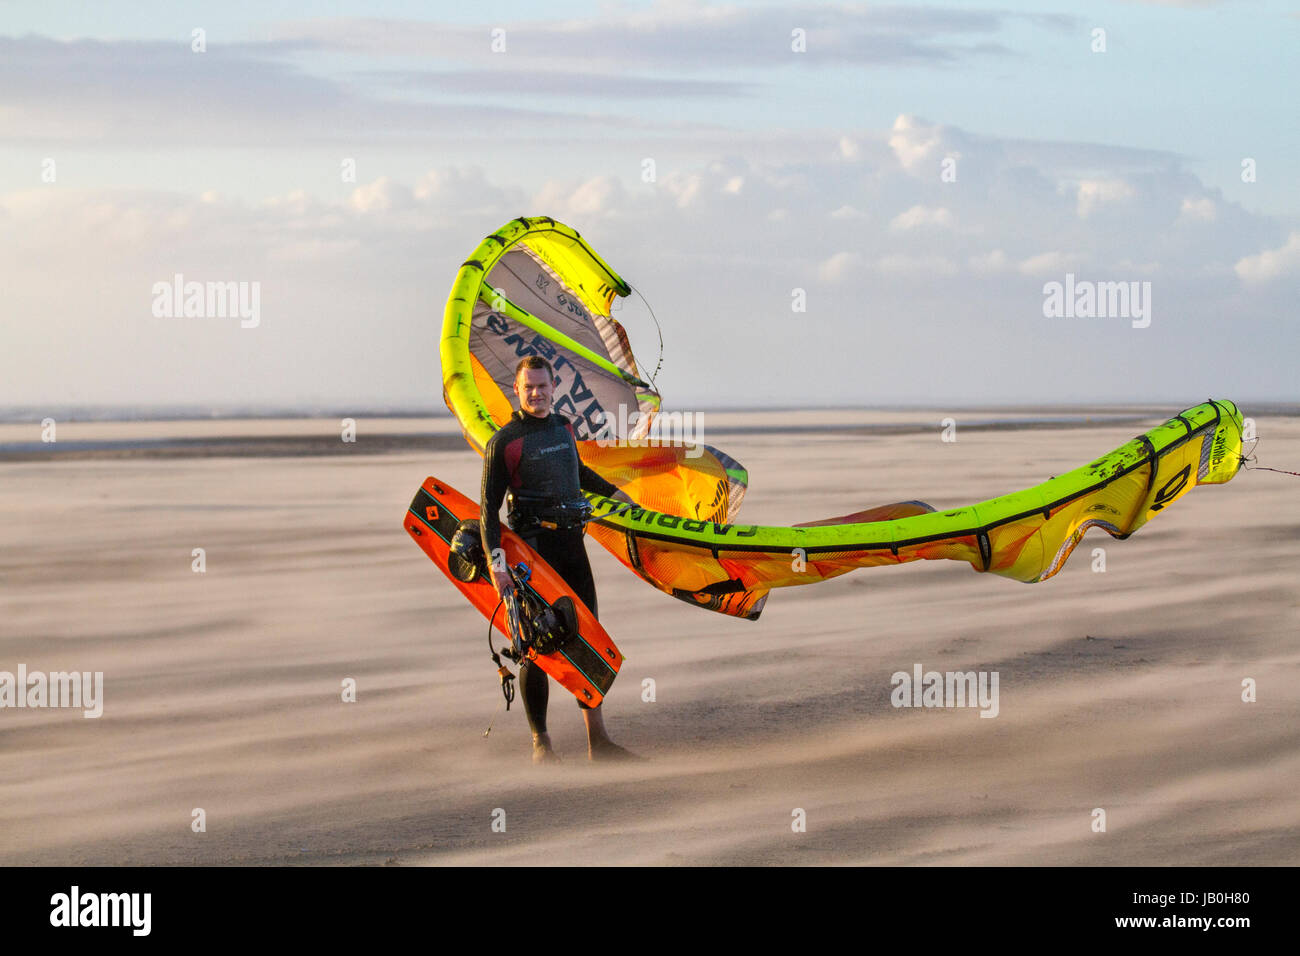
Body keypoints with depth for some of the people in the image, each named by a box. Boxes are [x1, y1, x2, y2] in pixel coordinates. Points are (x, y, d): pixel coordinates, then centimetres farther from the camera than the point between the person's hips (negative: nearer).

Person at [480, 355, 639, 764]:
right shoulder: (504, 442, -6)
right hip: (533, 551, -6)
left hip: (572, 545, 6)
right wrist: (495, 562, -18)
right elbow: (489, 505, -8)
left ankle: (597, 740, 6)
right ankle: (540, 742, 6)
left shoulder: (564, 427, 12)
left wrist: (613, 492, 42)